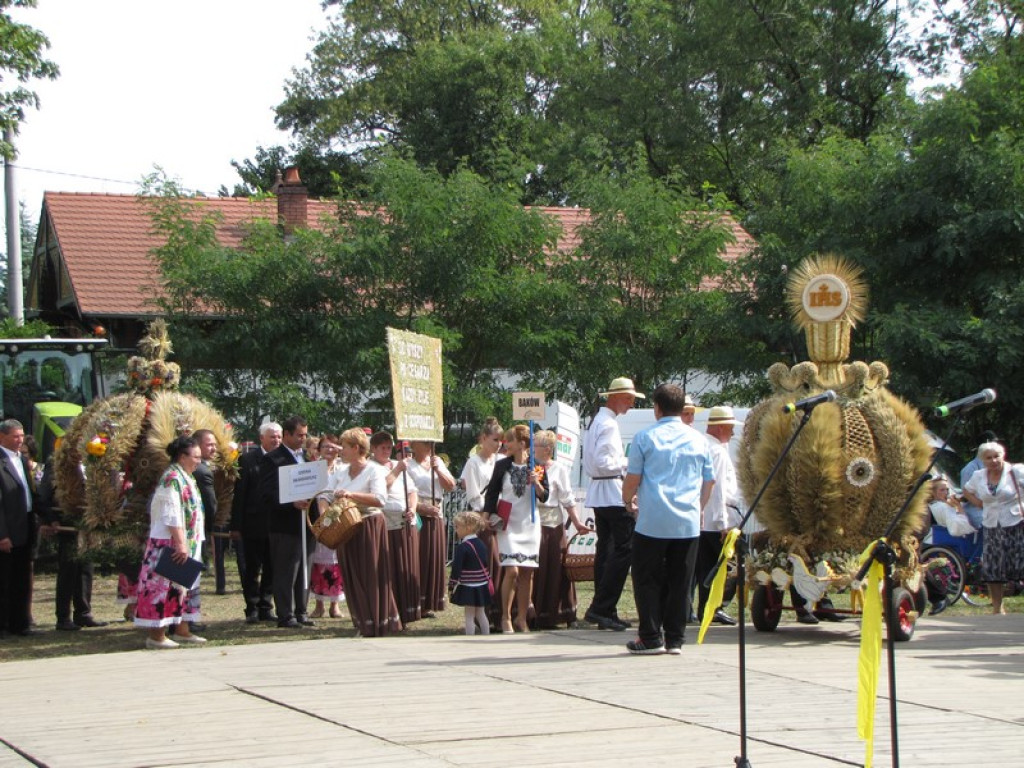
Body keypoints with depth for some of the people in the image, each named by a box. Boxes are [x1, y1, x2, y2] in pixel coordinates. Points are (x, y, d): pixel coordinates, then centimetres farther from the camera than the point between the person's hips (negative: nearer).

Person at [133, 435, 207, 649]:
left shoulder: (185, 478, 15)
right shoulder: (172, 478, -15)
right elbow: (172, 515, -21)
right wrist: (181, 543, -24)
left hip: (186, 544, 10)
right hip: (170, 543, -10)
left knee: (183, 586, 13)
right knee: (165, 585, -8)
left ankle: (182, 631, 18)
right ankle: (156, 636, -6)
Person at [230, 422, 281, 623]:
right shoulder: (248, 460, -2)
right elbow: (239, 494, -3)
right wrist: (236, 525, -7)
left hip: (276, 523, 3)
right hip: (254, 523, -3)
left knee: (271, 569, 8)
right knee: (252, 569, 4)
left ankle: (266, 608, 16)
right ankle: (252, 609, 11)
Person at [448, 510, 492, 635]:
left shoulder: (462, 548, -16)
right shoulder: (482, 545, 8)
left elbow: (457, 568, -17)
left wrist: (453, 584, -9)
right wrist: (488, 580, 24)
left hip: (467, 587, -7)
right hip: (482, 586, 7)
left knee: (469, 616, -3)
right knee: (481, 614, 16)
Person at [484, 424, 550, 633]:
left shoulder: (537, 466, 2)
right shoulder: (502, 466, 2)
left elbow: (544, 497, 2)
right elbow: (492, 493, 8)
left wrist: (537, 483, -16)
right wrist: (487, 516, 1)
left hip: (530, 524, 1)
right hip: (508, 524, -1)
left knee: (527, 572, 2)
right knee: (512, 570, -13)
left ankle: (522, 618, 12)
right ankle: (505, 617, -2)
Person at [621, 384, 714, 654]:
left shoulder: (645, 437, -2)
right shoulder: (698, 439, 9)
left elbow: (633, 478, -1)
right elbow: (709, 481, 15)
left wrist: (628, 500, 19)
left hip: (652, 522, -3)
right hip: (688, 523, 3)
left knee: (648, 580, 4)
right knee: (680, 582, 6)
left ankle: (651, 638, 2)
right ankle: (674, 639, 7)